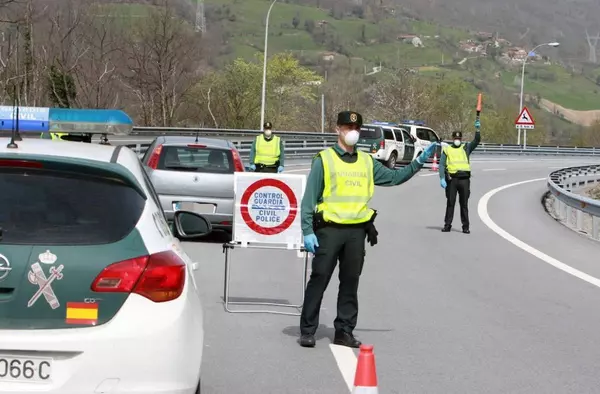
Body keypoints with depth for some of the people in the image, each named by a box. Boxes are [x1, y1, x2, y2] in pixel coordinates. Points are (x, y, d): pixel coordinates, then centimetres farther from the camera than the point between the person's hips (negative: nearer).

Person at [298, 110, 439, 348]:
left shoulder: (367, 162, 15)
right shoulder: (324, 160, 0)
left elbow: (394, 177, 21)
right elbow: (309, 198, -3)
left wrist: (419, 162, 11)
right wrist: (307, 231, -11)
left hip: (357, 231, 5)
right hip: (329, 229, -5)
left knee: (350, 283, 8)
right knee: (318, 280, -4)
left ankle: (344, 332, 16)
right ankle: (307, 331, 4)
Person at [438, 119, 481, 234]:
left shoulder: (466, 148, 13)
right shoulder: (447, 149, 9)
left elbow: (476, 141, -1)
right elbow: (442, 165, 3)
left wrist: (477, 130, -16)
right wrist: (442, 178, -8)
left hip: (464, 178, 1)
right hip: (451, 178, -1)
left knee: (464, 204, 4)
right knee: (450, 203, 4)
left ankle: (465, 226, 7)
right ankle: (447, 225, 9)